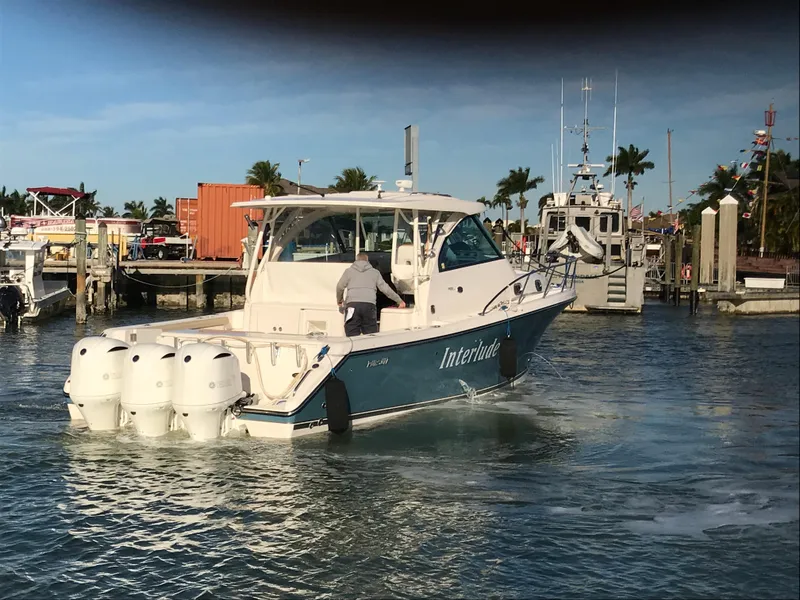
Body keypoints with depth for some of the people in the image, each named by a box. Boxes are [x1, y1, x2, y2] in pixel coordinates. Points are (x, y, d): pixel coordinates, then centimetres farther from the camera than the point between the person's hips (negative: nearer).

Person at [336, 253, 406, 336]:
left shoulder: (349, 271, 18)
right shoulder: (375, 272, 20)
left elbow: (340, 287, 16)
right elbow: (385, 289, 17)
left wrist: (339, 300, 34)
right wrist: (399, 301, 26)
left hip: (353, 305, -1)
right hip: (369, 305, 1)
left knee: (352, 336, -2)